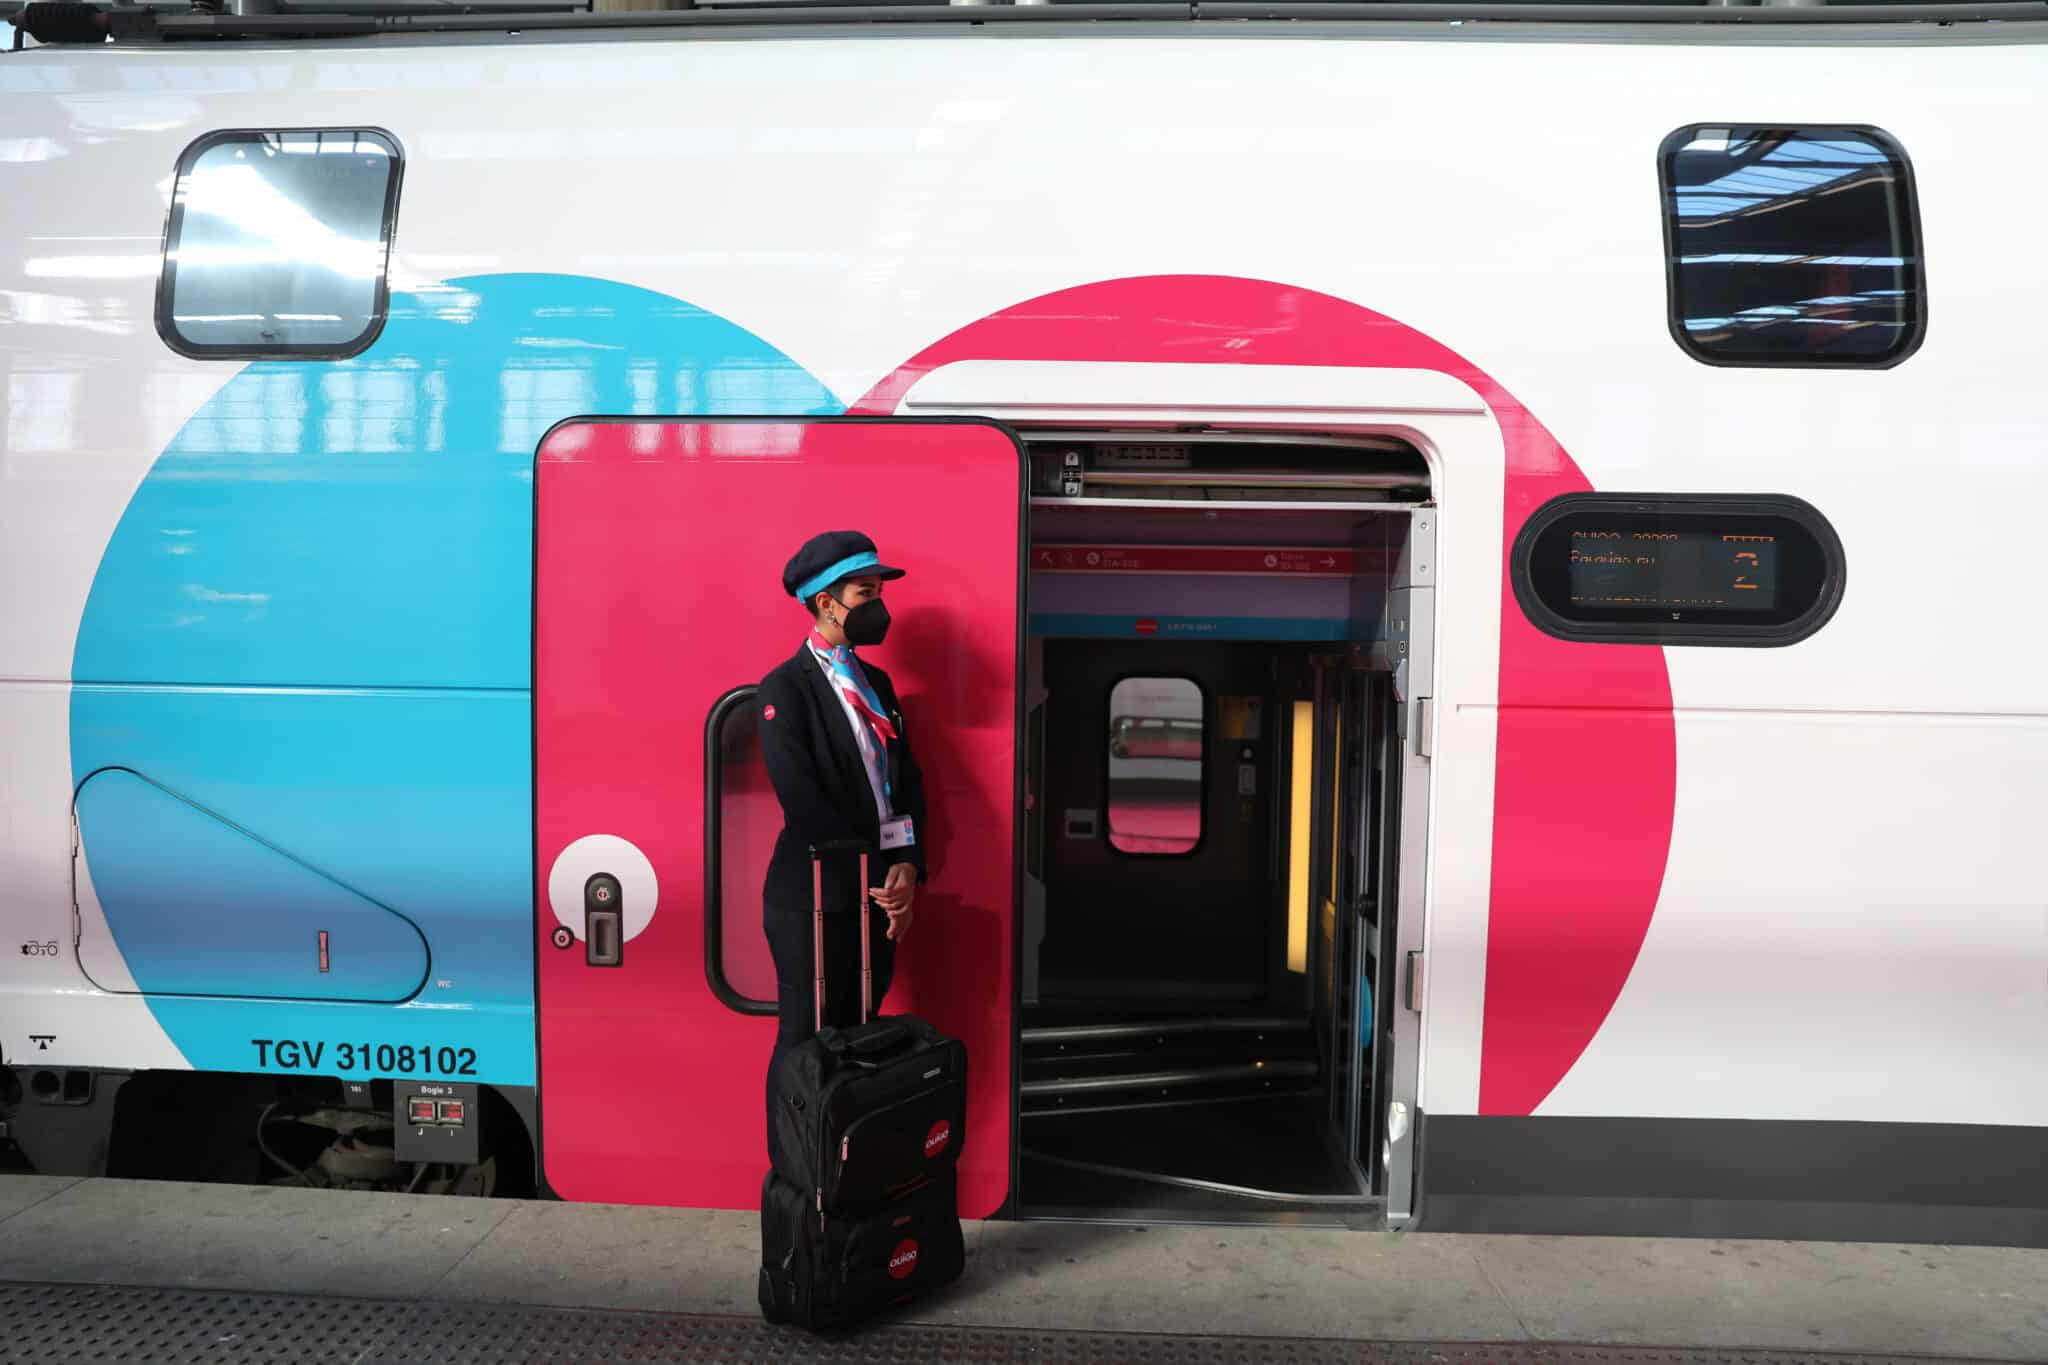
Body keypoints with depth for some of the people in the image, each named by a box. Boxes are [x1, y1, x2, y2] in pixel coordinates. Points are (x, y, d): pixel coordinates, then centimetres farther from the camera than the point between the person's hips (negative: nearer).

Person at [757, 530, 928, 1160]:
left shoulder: (875, 683, 13)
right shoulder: (785, 689, -9)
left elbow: (908, 780, 11)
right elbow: (802, 802, -18)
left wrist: (906, 867, -4)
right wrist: (875, 879, -16)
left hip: (877, 897, 7)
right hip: (814, 901, -6)